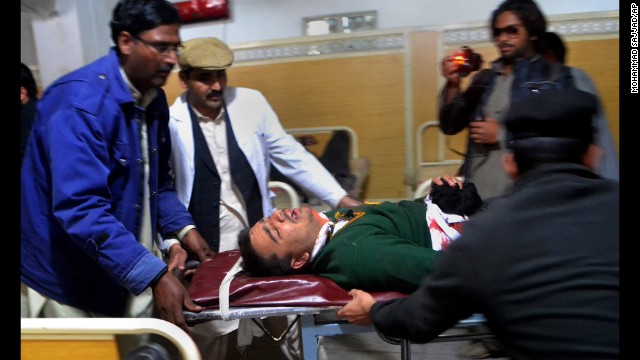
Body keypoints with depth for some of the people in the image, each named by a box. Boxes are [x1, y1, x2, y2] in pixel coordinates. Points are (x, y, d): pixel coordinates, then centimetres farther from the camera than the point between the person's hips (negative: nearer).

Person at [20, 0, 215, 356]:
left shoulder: (154, 98, 2)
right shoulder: (79, 100, -23)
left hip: (131, 271, 7)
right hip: (71, 280, -7)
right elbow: (81, 208, -31)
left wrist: (183, 228, -4)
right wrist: (155, 274, -35)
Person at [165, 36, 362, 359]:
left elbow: (292, 156, 0)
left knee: (295, 323, 12)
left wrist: (341, 198, -5)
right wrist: (173, 243, -15)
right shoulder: (169, 123, -9)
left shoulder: (251, 103, -3)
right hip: (203, 252, -2)